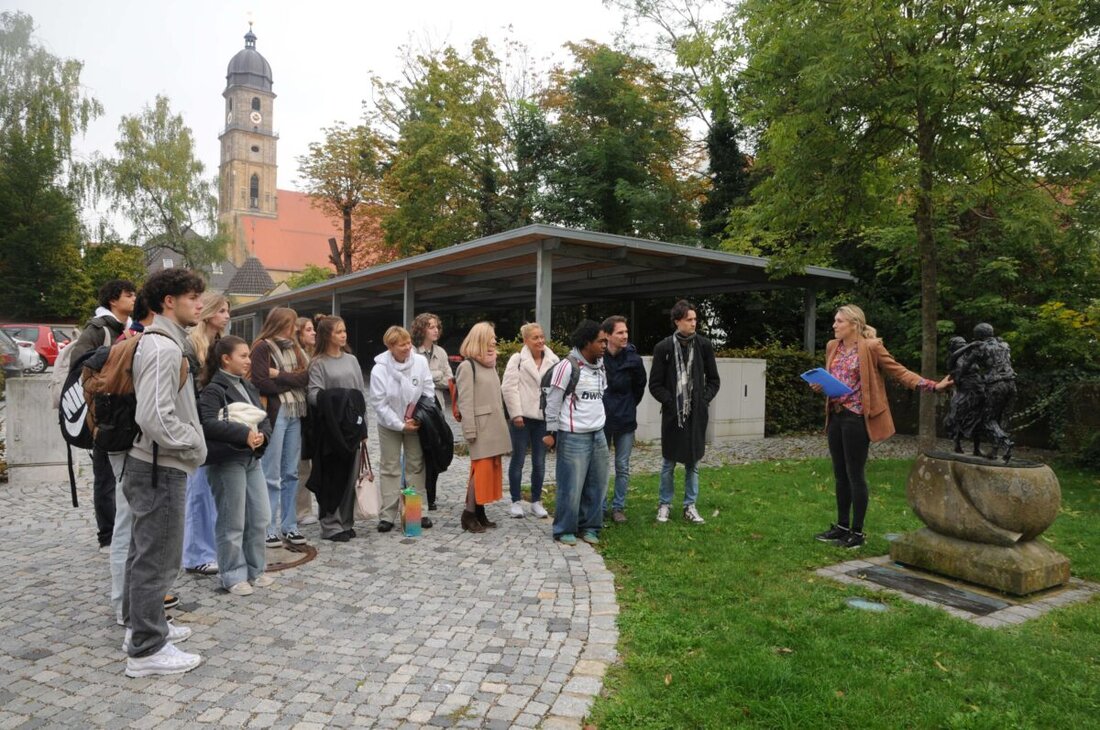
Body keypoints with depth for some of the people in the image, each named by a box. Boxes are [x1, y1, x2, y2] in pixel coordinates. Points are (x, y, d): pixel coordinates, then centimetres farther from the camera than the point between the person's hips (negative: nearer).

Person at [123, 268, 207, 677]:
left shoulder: (162, 342, 12)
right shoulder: (164, 348, -20)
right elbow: (156, 418, -29)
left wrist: (190, 440, 11)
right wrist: (195, 445, -16)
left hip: (155, 464, 11)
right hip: (161, 467, -11)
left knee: (146, 551, 21)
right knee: (158, 558, -1)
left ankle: (140, 625, 36)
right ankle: (147, 650, 9)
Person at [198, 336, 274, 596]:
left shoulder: (249, 388, 14)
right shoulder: (213, 389, -9)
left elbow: (264, 418, 11)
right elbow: (208, 423, -23)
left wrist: (262, 436, -10)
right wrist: (244, 434, -24)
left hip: (252, 459, 7)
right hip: (227, 461, -7)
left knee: (260, 517, 11)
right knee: (233, 522, 2)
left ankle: (255, 569, 26)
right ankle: (234, 576, 15)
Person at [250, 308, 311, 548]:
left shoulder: (294, 347, 16)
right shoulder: (262, 348, -4)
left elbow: (306, 377, 5)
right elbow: (262, 383, -13)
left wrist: (281, 375, -10)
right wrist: (292, 380, -3)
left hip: (295, 413, 6)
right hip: (273, 414, -6)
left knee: (291, 473, 9)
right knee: (271, 475, -2)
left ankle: (289, 526, 17)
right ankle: (270, 529, 6)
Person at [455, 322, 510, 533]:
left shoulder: (491, 364, 15)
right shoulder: (467, 366, -9)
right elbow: (465, 401, -13)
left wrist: (501, 424, 14)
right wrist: (470, 431, -17)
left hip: (494, 426, 8)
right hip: (480, 426, -8)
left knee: (492, 469, 8)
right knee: (482, 469, -10)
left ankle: (479, 510, 15)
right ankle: (469, 513, 0)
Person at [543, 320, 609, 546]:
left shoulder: (600, 366, 10)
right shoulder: (568, 366, -12)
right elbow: (553, 401, -9)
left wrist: (599, 422, 15)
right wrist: (551, 431, -8)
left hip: (598, 435, 7)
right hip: (573, 436, -7)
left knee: (597, 485, 10)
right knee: (571, 486, 0)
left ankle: (589, 526, 25)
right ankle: (564, 530, 15)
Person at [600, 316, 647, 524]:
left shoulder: (633, 359, -9)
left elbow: (640, 386, 8)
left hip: (625, 421, 1)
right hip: (601, 420, -1)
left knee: (623, 467, 9)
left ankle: (618, 507, 22)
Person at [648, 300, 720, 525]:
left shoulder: (704, 345, 1)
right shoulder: (664, 347, -6)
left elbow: (714, 380, 8)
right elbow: (655, 384, -2)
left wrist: (704, 400, -4)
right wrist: (670, 401, -11)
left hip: (697, 414, 2)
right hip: (672, 414, -2)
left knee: (693, 463, 9)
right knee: (668, 463, 8)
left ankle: (690, 506, 21)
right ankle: (665, 504, 23)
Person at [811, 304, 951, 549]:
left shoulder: (871, 347, -8)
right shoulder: (832, 347, 11)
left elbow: (899, 372, -7)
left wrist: (932, 385, -16)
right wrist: (820, 385, 1)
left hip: (856, 418, -7)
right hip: (835, 417, 7)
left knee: (855, 475, -1)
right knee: (840, 474, 13)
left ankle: (858, 532, 11)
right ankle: (842, 526, 24)